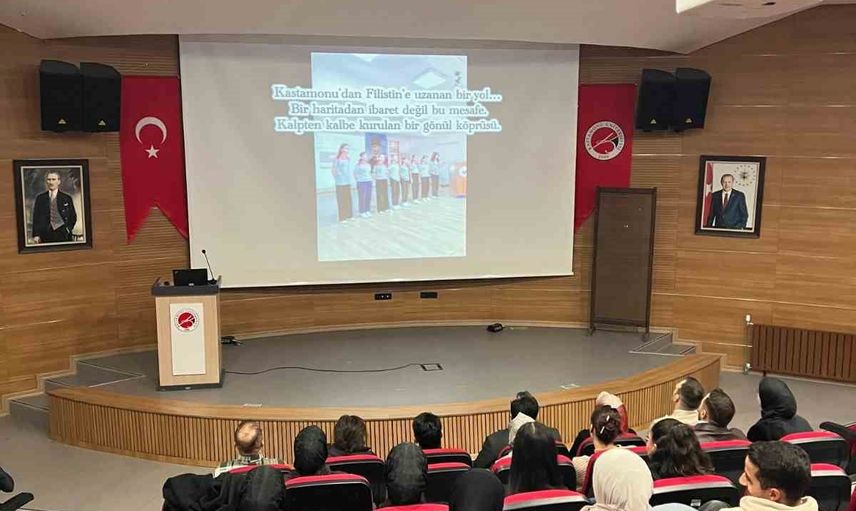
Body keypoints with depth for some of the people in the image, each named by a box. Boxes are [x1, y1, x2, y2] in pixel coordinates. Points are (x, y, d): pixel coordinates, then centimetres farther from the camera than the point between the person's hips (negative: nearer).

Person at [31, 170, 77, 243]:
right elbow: (36, 218, 6)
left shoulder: (67, 198, 6)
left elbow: (73, 217, 9)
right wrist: (36, 235, -1)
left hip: (63, 235, -1)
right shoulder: (40, 198, 9)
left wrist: (68, 229, -5)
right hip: (45, 236, 1)